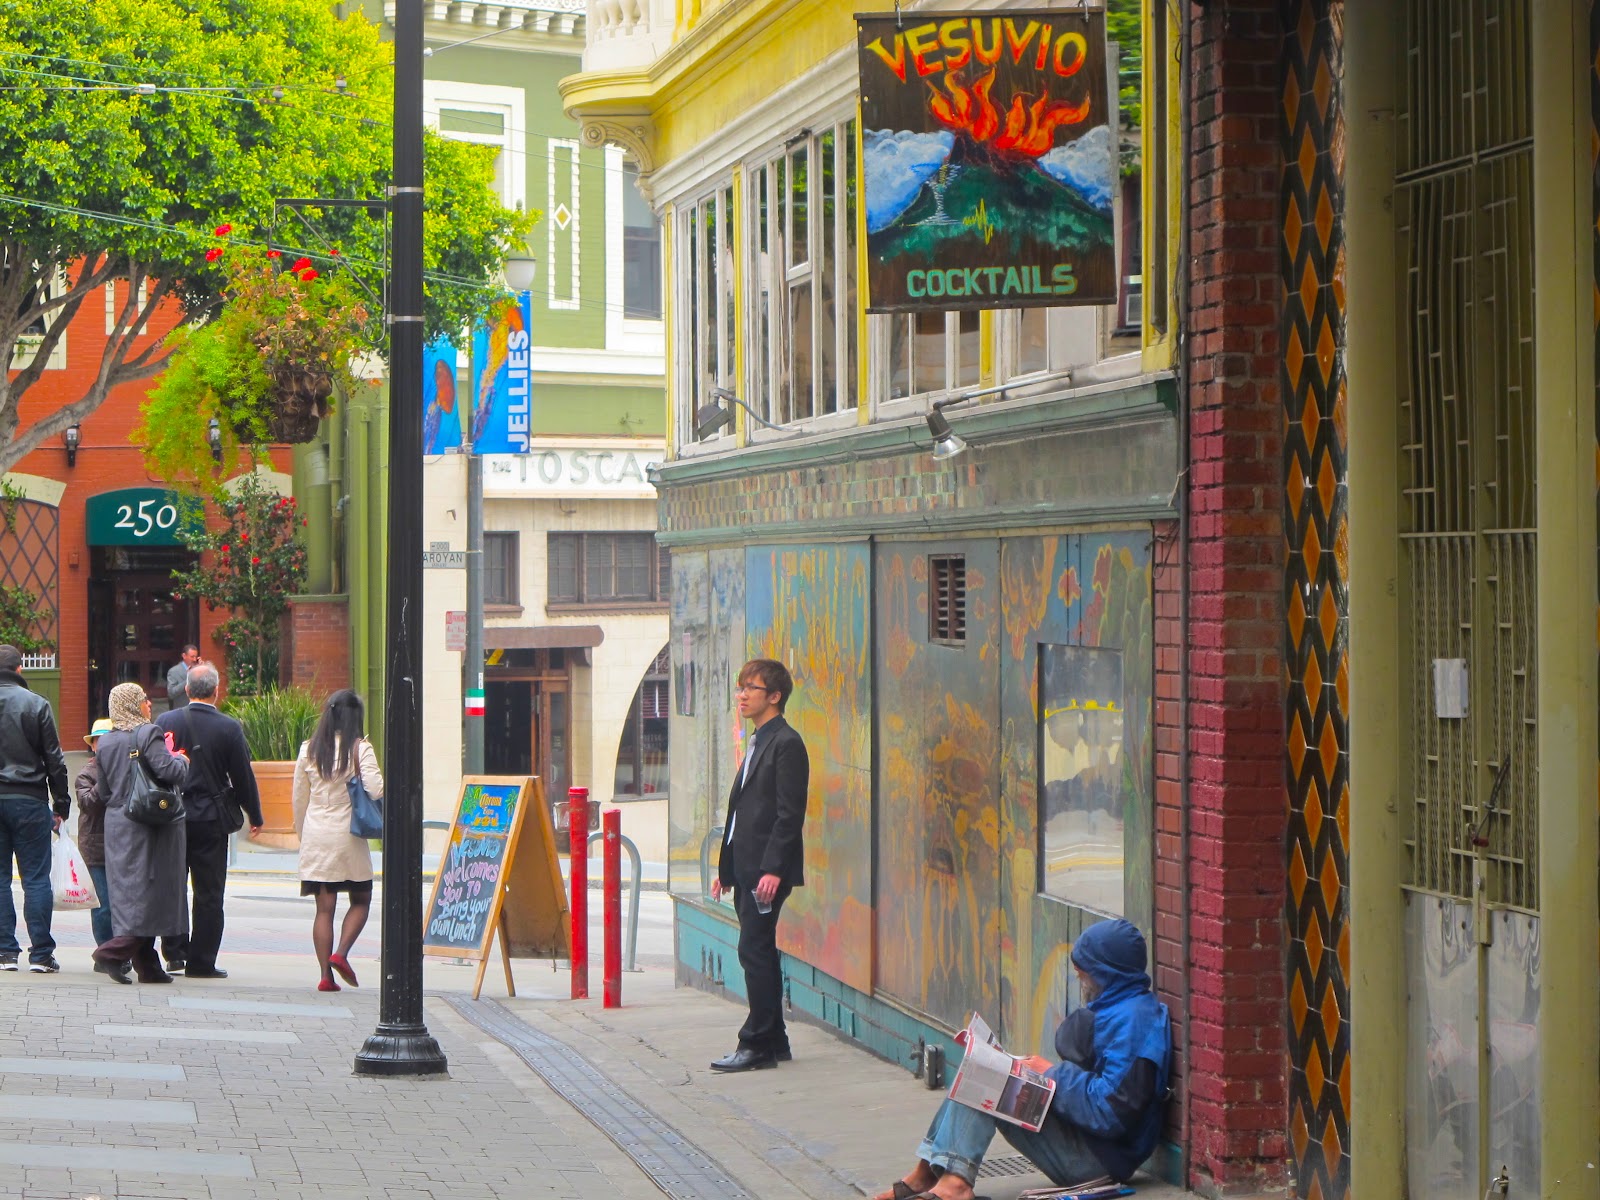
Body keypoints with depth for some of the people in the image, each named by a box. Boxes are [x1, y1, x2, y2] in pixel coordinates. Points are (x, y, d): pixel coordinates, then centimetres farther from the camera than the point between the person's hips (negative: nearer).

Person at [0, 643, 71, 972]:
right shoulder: (36, 705, -3)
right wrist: (61, 804, 5)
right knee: (36, 878, 1)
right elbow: (54, 759, -2)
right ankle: (41, 954, -1)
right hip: (30, 799, -1)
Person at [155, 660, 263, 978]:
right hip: (211, 819, -2)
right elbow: (243, 777, -4)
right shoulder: (229, 728, -10)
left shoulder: (165, 722, -3)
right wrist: (255, 817, 9)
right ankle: (201, 961, 5)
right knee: (209, 893, 4)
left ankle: (174, 952, 13)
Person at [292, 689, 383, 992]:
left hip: (316, 835, 3)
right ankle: (341, 953, -7)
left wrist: (302, 836, 21)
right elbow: (376, 790, -17)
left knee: (324, 907, 5)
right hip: (348, 835, -3)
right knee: (361, 900, 12)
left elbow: (299, 799, 11)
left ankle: (325, 975, 0)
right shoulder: (359, 749, -7)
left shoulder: (308, 749, 5)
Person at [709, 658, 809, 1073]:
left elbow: (790, 813, -17)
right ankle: (773, 1041, 18)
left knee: (754, 950, -9)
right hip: (746, 868, 10)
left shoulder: (786, 743, -11)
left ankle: (758, 1043, -5)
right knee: (759, 952, 12)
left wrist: (773, 869, -22)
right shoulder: (757, 743, 19)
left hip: (767, 870, -10)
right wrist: (726, 867, 18)